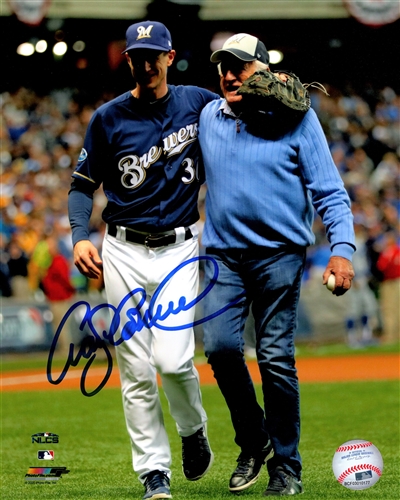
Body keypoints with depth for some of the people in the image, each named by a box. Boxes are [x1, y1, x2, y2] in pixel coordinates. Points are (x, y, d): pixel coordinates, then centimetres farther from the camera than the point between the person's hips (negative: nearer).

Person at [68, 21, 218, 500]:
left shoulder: (198, 103, 2)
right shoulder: (108, 118, 1)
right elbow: (83, 184, 7)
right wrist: (79, 236, -10)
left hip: (179, 249, -1)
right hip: (123, 253, 1)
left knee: (173, 358, -15)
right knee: (136, 370, -1)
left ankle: (193, 430, 16)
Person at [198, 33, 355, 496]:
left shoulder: (296, 118, -3)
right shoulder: (208, 117, 9)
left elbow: (329, 191, -4)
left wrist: (341, 249, -15)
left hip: (279, 254, -3)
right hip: (223, 255, 3)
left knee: (276, 358, -5)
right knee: (220, 347, -11)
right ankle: (253, 442, 12)